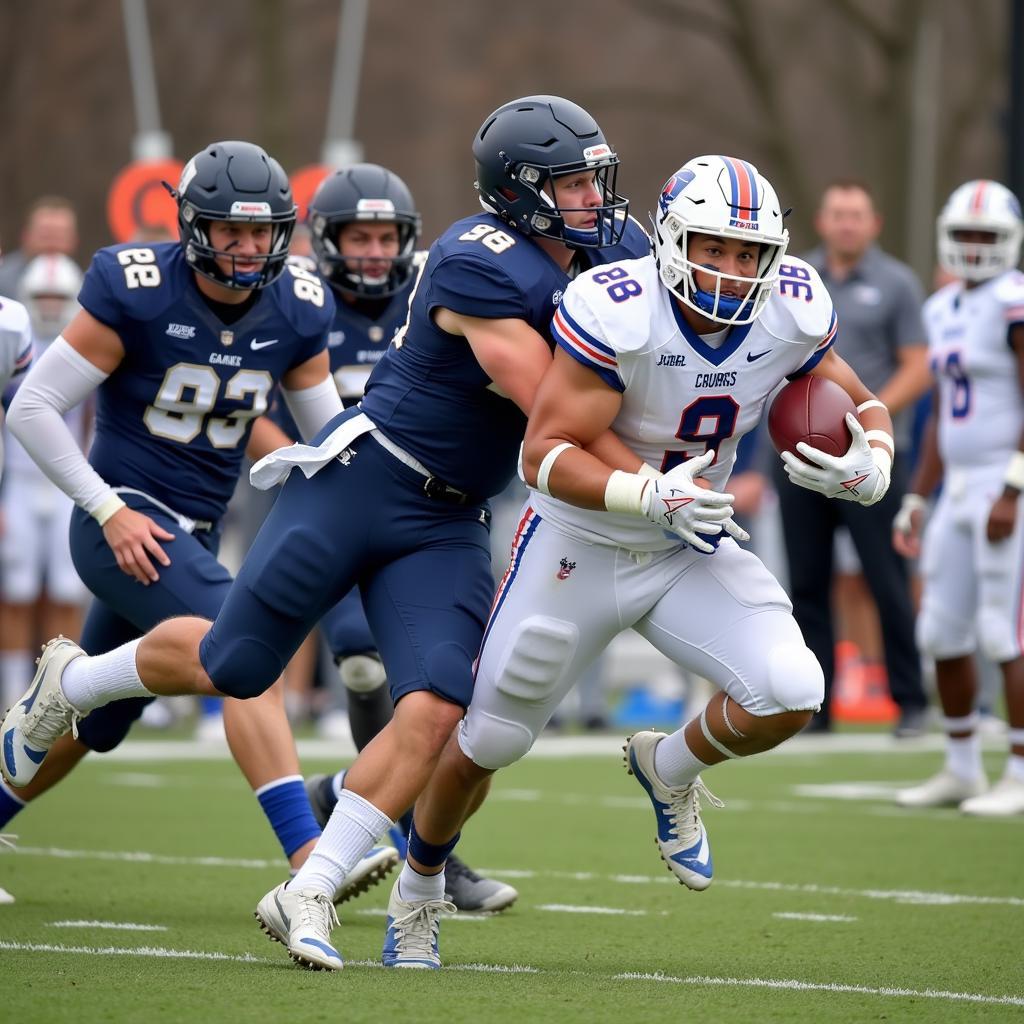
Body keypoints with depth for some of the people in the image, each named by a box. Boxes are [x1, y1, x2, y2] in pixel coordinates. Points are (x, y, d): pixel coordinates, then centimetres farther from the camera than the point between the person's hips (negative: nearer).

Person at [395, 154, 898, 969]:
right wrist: (652, 496, -44)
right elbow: (546, 456, -30)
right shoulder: (617, 313, -30)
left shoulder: (791, 312, -15)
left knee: (789, 697, -20)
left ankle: (671, 768, 14)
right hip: (581, 547, -3)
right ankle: (419, 887, 39)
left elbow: (865, 410, 1)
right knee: (488, 742, 9)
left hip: (693, 551, 3)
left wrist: (867, 468, -22)